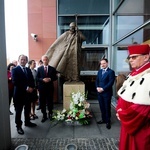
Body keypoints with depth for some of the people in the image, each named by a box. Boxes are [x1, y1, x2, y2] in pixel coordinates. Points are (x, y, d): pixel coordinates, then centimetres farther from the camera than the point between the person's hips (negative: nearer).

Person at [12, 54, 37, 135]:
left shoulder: (28, 70, 12)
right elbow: (15, 82, -17)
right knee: (18, 110, 6)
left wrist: (31, 87, -10)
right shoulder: (15, 70, -7)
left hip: (28, 93, 6)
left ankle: (27, 122, 34)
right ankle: (18, 126, 20)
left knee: (28, 109, 16)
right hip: (19, 93, -6)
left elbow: (32, 80, 10)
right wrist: (26, 88, -20)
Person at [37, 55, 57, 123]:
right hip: (42, 88, 0)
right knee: (42, 102, 4)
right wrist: (43, 79, -18)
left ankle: (50, 114, 28)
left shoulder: (52, 69, 5)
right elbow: (37, 78, 0)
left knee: (50, 101, 9)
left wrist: (50, 79, -15)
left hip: (50, 88, 0)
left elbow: (55, 77, 3)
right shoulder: (39, 69, 4)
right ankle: (44, 115, 18)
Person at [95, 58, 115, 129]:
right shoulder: (99, 71, 13)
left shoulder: (111, 72, -8)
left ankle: (108, 121, 22)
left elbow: (110, 83, -15)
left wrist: (103, 89, -18)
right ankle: (103, 119, 32)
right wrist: (97, 87, -6)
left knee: (107, 107, 6)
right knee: (102, 107, 15)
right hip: (99, 93, 6)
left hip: (107, 93, -5)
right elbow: (97, 80, 12)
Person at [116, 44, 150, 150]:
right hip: (128, 121, 8)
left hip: (140, 125, -8)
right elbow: (123, 96, 10)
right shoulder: (134, 73, 6)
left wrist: (122, 115, -15)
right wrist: (119, 111, -3)